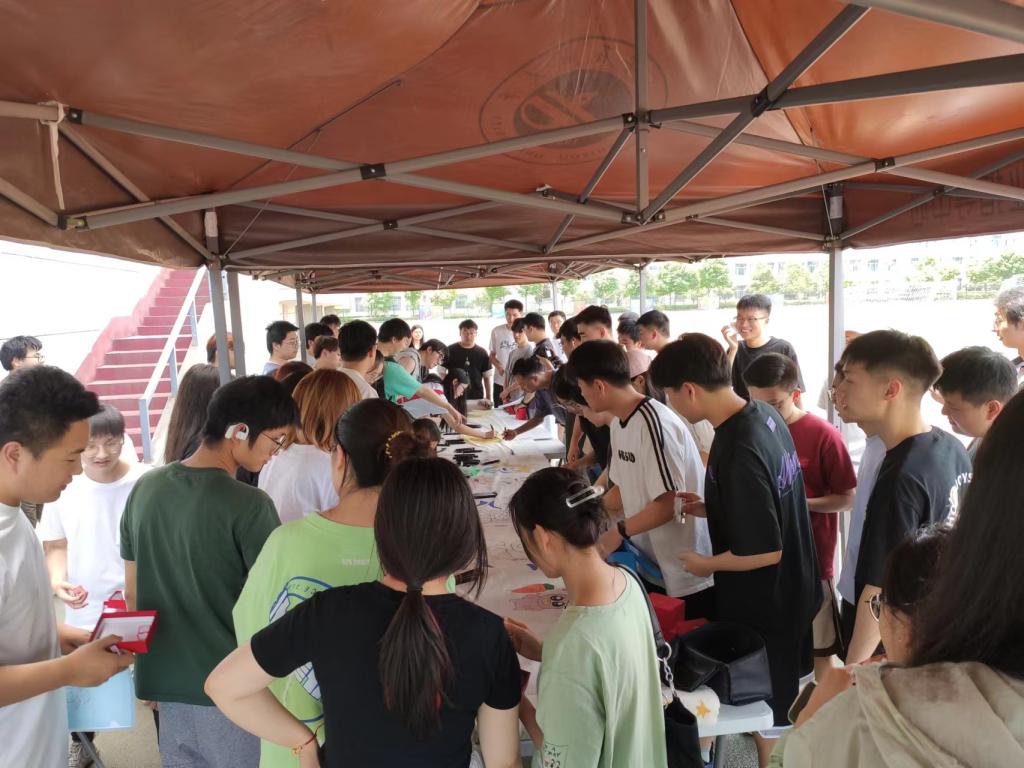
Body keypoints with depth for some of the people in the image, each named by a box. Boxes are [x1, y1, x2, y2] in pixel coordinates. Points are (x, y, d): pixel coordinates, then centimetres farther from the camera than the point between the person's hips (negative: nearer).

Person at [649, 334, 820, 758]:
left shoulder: (737, 453, -33)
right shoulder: (765, 414, -5)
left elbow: (764, 551, -28)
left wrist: (707, 564, -13)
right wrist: (712, 508, 4)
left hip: (764, 605, -8)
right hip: (788, 590, 8)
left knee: (768, 710, 16)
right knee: (781, 697, 29)